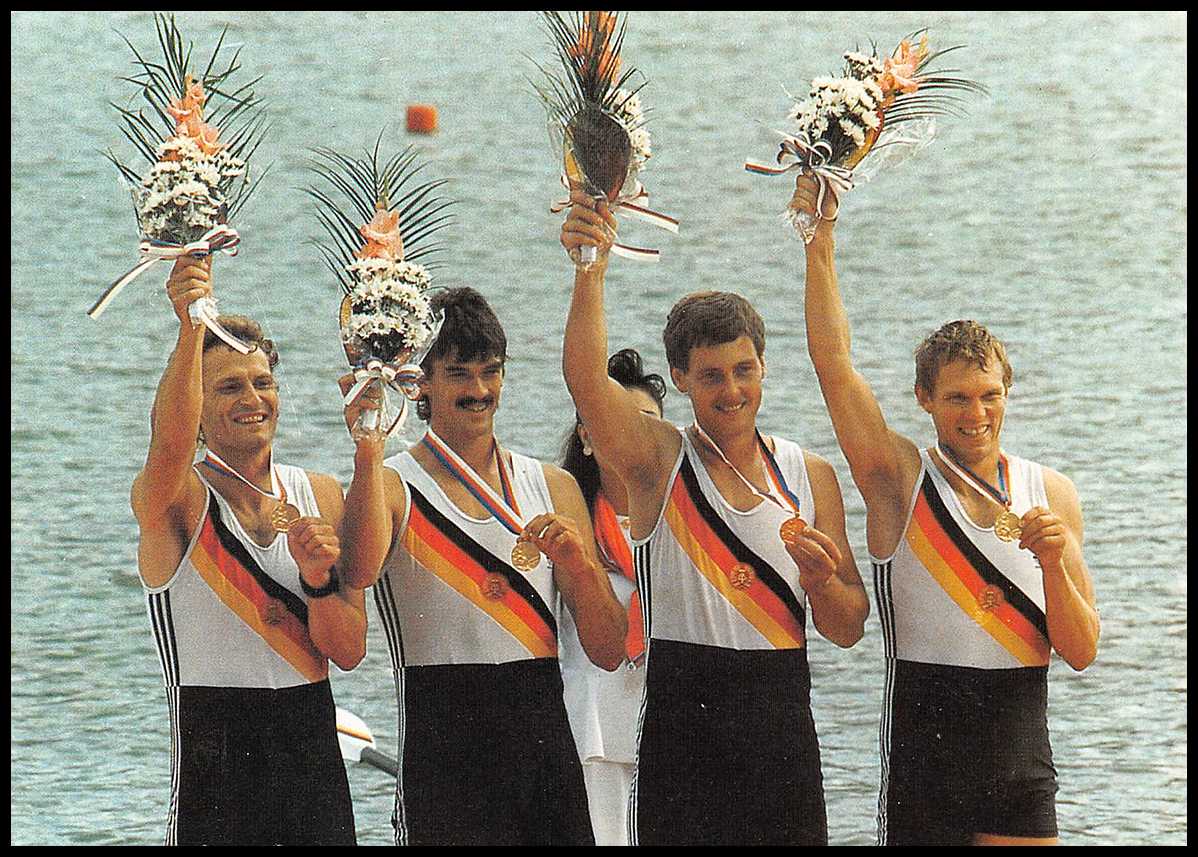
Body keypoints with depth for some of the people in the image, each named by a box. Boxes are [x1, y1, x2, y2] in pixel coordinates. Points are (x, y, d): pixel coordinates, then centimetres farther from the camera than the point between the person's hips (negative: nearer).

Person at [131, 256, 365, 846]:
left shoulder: (319, 495, 9)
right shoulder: (171, 498, -5)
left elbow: (349, 652, 5)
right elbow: (170, 444, -32)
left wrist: (319, 579, -15)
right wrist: (192, 328, -44)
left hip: (312, 741, 5)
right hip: (213, 746, -4)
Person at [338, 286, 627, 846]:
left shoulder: (553, 488, 13)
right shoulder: (393, 486, 0)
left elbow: (609, 652, 9)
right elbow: (360, 570, -25)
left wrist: (577, 563, -8)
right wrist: (368, 455, -35)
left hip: (546, 742, 4)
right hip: (443, 749, -4)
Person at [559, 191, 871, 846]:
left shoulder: (809, 476, 9)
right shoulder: (657, 460, 0)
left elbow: (848, 630, 11)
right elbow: (584, 378, -20)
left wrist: (822, 579, -10)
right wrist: (591, 268, -32)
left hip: (783, 723, 3)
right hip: (681, 719, -3)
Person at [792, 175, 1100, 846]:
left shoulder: (1050, 494, 6)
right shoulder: (901, 480, -1)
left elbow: (1082, 652, 4)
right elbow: (833, 358, -12)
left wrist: (1053, 562, -13)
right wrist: (821, 242, -15)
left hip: (1023, 759, 3)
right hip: (924, 754, -3)